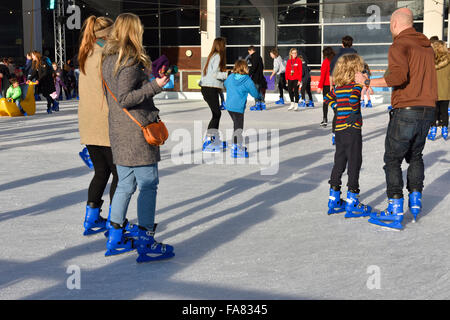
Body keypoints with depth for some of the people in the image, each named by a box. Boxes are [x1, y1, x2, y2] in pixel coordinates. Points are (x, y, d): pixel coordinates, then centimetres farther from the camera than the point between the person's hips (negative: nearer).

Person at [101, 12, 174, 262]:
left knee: (125, 184, 16)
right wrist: (155, 86, -17)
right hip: (137, 131, -9)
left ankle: (115, 238, 23)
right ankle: (146, 243, 1)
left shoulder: (108, 59, 13)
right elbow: (124, 99, -20)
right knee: (148, 185, -3)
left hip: (119, 132, 9)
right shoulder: (130, 61, -15)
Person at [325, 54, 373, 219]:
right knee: (354, 164, -2)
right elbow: (353, 99, -28)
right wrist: (355, 112, -13)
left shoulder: (338, 87, 9)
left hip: (339, 130, 7)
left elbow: (327, 98, 22)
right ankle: (352, 204, 0)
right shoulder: (356, 85, -12)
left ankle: (334, 201, 20)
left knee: (339, 164, 14)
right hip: (352, 130, -7)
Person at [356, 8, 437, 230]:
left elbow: (399, 76, -25)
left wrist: (368, 82, -18)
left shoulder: (399, 46, -10)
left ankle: (395, 213, 1)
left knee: (393, 159, 1)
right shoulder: (427, 46, 15)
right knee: (415, 155, 23)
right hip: (428, 110, 7)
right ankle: (415, 201, 24)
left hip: (405, 111, -7)